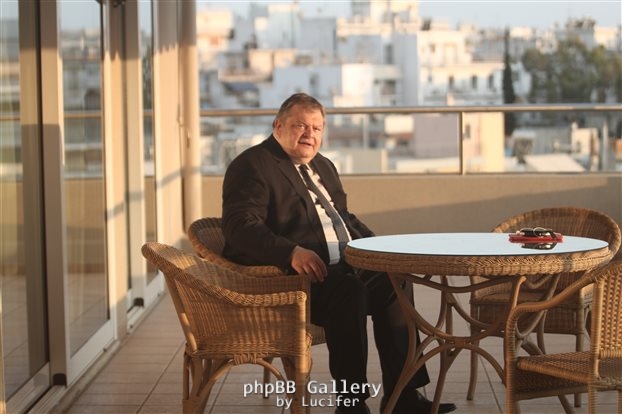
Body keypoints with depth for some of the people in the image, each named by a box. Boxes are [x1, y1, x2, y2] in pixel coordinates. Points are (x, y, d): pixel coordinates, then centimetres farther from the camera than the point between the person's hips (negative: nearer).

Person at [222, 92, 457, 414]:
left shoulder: (323, 166, 22)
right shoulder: (251, 166, -6)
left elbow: (343, 216, 32)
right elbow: (240, 226, -20)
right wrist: (291, 252, -33)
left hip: (340, 267, 9)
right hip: (287, 277, -9)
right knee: (348, 291, -31)